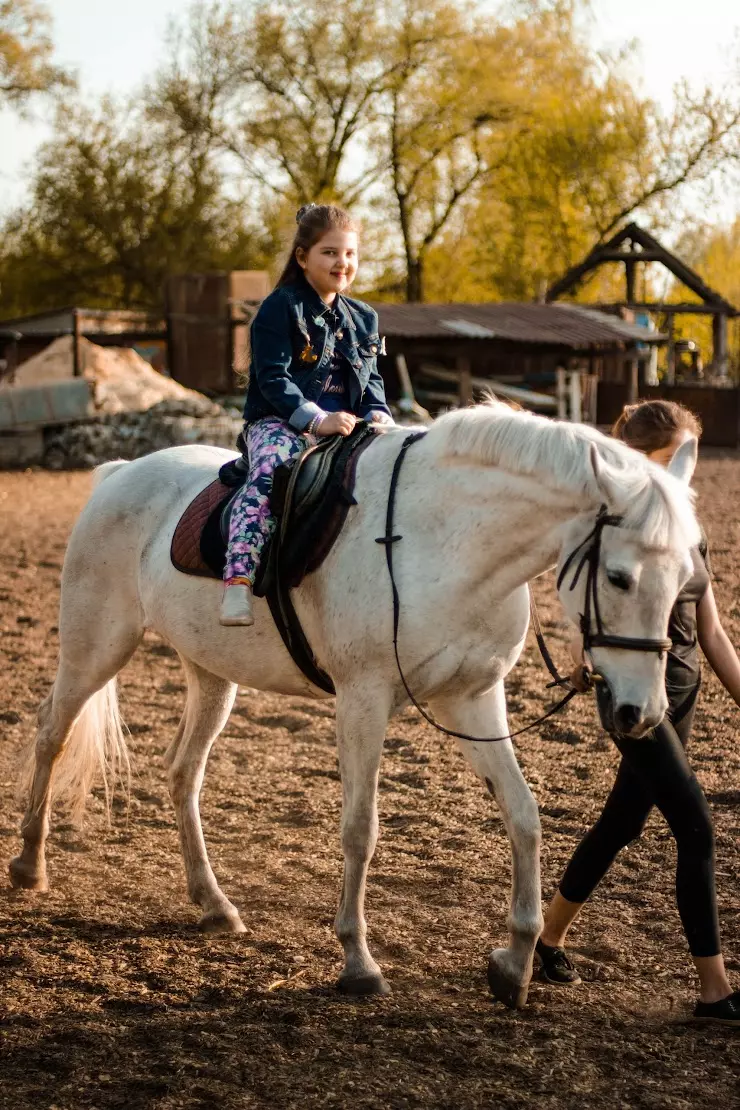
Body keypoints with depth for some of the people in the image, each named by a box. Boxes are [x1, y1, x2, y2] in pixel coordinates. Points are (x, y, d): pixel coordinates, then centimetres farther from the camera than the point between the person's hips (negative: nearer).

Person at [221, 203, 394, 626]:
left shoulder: (364, 318, 18)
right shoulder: (281, 308, -3)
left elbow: (372, 380, 19)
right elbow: (273, 378, -12)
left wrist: (378, 414, -5)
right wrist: (317, 419, -25)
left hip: (344, 428, 6)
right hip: (280, 423, -6)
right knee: (270, 470, -36)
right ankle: (238, 579, -44)